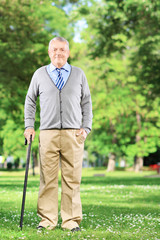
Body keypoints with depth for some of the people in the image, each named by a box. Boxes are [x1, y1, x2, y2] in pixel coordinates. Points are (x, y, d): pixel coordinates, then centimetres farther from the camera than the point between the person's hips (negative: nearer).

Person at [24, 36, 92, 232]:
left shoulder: (79, 74, 12)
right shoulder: (39, 74, 11)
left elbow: (86, 103, 15)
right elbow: (30, 101, 17)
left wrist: (86, 128, 4)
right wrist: (29, 126, 8)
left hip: (73, 134, 0)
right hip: (48, 133, 0)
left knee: (72, 179, -2)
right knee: (48, 179, -2)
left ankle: (71, 220, 5)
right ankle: (47, 220, 4)